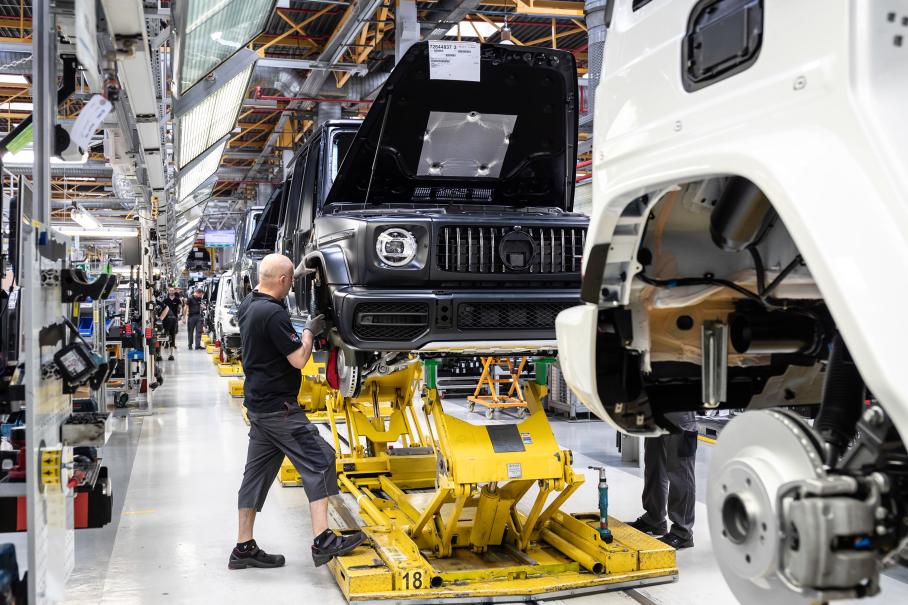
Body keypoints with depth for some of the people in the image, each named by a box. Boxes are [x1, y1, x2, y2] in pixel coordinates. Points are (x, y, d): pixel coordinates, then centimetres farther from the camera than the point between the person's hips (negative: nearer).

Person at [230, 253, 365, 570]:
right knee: (319, 461, -7)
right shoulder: (273, 313, -21)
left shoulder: (248, 304, 8)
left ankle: (244, 548, 17)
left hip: (258, 404, 10)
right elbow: (299, 359, -19)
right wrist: (309, 331, -4)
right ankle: (323, 541, -10)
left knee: (257, 473, 12)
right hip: (278, 407, -10)